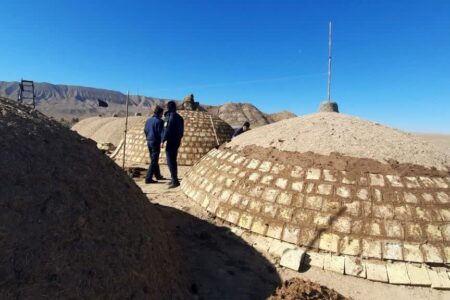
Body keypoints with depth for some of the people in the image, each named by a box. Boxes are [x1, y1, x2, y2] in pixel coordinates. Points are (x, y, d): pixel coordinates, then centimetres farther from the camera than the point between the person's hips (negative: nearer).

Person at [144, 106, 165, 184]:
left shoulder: (148, 120, 9)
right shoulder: (159, 121, -13)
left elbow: (145, 130, 17)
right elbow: (161, 132, -16)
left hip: (149, 142, 8)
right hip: (156, 142, -8)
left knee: (154, 160, 18)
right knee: (154, 161, -3)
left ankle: (158, 175, 31)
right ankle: (148, 178, -5)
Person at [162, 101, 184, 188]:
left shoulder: (171, 116, -13)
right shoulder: (178, 117, 15)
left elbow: (168, 129, -19)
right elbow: (181, 130, 16)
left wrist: (163, 140, -15)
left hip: (171, 141, -10)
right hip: (176, 141, 10)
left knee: (171, 161, -8)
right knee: (172, 160, 17)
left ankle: (175, 181, -9)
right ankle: (174, 179, 26)